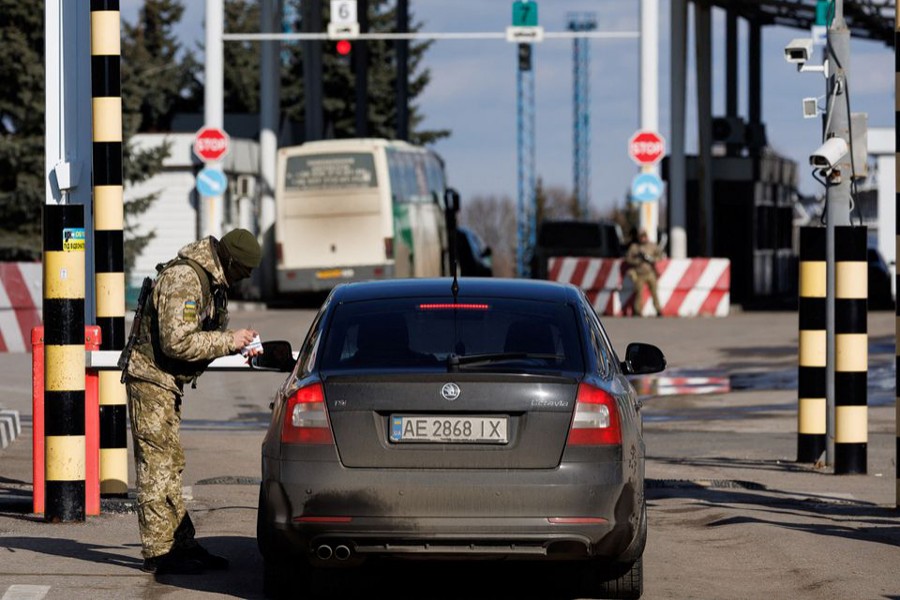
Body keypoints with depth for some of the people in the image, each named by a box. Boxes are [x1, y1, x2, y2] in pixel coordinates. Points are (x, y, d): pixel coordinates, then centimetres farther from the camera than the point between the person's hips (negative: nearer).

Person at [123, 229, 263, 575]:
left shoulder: (212, 280, 11)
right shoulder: (183, 279, -22)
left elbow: (206, 334, 21)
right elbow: (177, 342, -27)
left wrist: (239, 344, 3)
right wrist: (228, 341, -20)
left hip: (168, 383, 10)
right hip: (151, 380, -10)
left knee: (171, 466, 13)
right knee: (157, 467, -8)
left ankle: (183, 545, 18)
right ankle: (158, 554, -6)